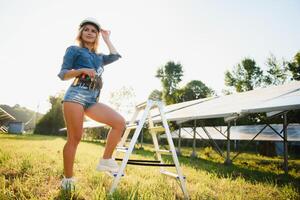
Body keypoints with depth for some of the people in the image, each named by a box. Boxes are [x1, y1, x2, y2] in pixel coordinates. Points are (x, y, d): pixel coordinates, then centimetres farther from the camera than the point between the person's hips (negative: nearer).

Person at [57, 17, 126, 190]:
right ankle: (67, 179, 1)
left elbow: (116, 56, 10)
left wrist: (107, 39, 24)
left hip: (92, 100, 5)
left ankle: (106, 161, -4)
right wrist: (82, 70, -13)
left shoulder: (99, 57, 25)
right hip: (76, 95, -5)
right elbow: (62, 74, 4)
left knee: (120, 122, -10)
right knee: (75, 138, -10)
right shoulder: (74, 50, 11)